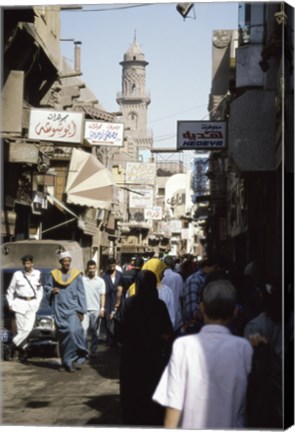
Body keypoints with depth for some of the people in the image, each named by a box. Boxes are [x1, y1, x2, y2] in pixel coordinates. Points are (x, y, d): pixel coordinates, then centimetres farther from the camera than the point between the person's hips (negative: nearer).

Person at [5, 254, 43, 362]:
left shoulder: (37, 274, 4)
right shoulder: (17, 274, -1)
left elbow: (40, 290, 14)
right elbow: (10, 290, 9)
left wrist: (38, 302, 7)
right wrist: (10, 303, 3)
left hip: (32, 304, 2)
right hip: (20, 304, -2)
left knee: (28, 329, -9)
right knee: (22, 330, -7)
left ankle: (10, 348, 1)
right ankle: (24, 350, 5)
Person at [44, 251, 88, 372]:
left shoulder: (76, 275, 2)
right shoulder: (54, 274, 6)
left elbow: (81, 293, 3)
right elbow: (46, 287, 16)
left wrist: (81, 310, -3)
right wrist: (51, 291, -8)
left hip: (73, 309, -2)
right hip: (59, 309, 2)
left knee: (73, 331, -20)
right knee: (62, 335, 4)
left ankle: (77, 356, -4)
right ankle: (65, 362, 12)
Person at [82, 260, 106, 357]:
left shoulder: (100, 281, 6)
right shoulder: (82, 280, 3)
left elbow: (102, 295, 5)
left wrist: (102, 308, -5)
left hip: (96, 310, 1)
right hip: (85, 309, -1)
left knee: (95, 332, 6)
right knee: (84, 330, -9)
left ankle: (93, 351, 14)